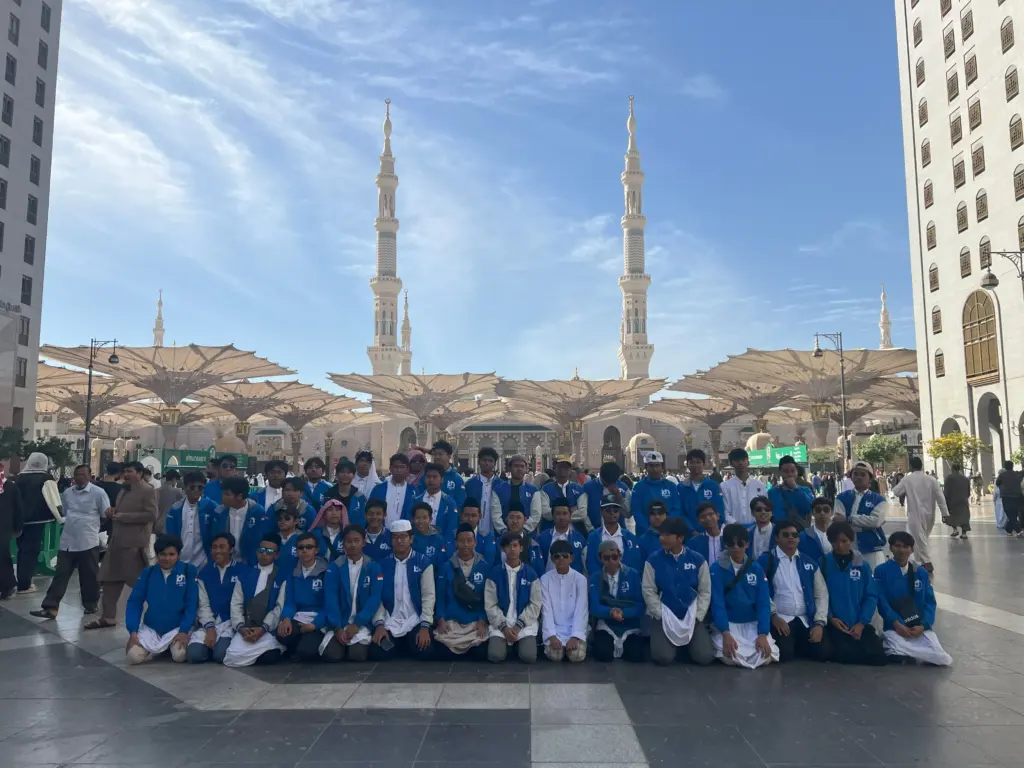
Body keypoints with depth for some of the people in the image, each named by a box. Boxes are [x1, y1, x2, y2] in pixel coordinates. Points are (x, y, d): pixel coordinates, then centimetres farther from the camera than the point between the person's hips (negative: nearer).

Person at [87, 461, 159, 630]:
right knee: (110, 580, 11)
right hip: (117, 541, 9)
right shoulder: (124, 490, 16)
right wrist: (113, 511, 5)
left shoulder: (147, 490, -11)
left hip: (135, 543, -9)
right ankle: (108, 617, 21)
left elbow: (151, 515, -19)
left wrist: (123, 516, -19)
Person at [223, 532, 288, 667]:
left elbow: (280, 607, -3)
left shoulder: (282, 577, 5)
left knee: (269, 657, -31)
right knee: (233, 656, -26)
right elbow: (236, 604, 8)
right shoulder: (244, 574, 14)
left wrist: (263, 628, -16)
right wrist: (241, 627, -9)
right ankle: (258, 652, 4)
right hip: (246, 629, 3)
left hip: (270, 631, -2)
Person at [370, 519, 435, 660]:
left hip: (415, 621, -1)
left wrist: (425, 626, -15)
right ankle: (398, 648, 12)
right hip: (389, 621, 1)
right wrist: (379, 624, -11)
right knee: (378, 653, -23)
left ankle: (407, 648, 11)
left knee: (424, 652, -25)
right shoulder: (383, 564, 6)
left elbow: (429, 596, -5)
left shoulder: (424, 563, 0)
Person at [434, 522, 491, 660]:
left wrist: (483, 621, -7)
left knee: (480, 654, -25)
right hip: (451, 622, 0)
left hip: (477, 622, 0)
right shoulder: (445, 567, 6)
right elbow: (440, 596, 5)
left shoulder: (486, 566, 4)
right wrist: (441, 620, -7)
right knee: (443, 653, -24)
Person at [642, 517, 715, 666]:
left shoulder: (698, 560, -2)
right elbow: (649, 591, -4)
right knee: (663, 657, -21)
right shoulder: (653, 560, -6)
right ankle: (675, 644, 15)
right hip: (663, 617, -1)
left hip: (691, 617, 1)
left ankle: (687, 643, 19)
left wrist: (697, 617, -7)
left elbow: (705, 592, 2)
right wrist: (662, 616, -11)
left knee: (704, 657, -15)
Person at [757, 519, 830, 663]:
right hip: (779, 619, -4)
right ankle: (790, 645, 10)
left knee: (823, 652, -17)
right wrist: (773, 616, -16)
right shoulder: (765, 561, -1)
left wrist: (819, 622, -3)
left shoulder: (809, 562, 12)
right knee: (783, 653, -27)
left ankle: (798, 646, 14)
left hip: (806, 620, 4)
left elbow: (821, 594, 8)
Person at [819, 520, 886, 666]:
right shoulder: (823, 563, -1)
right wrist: (830, 617, -14)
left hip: (859, 625, 3)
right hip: (835, 625, -3)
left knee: (878, 657, -14)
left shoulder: (863, 565, 6)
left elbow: (871, 596, 3)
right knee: (846, 655, -25)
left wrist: (861, 623, -7)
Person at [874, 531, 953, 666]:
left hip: (920, 627, 4)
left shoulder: (921, 573, 9)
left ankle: (910, 652, 7)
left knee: (942, 659, -20)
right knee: (897, 653, -36)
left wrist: (923, 626, -11)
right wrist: (897, 625, -20)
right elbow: (882, 602, -7)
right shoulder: (881, 571, -2)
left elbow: (930, 602, 5)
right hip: (895, 627, -4)